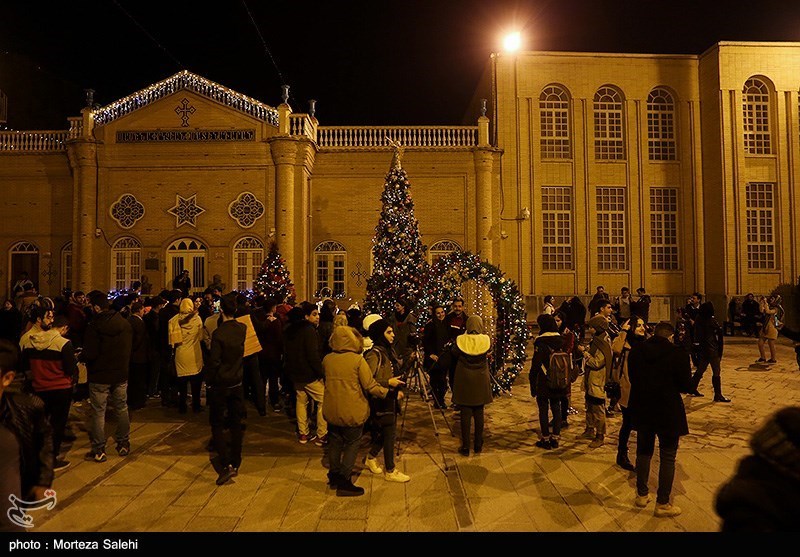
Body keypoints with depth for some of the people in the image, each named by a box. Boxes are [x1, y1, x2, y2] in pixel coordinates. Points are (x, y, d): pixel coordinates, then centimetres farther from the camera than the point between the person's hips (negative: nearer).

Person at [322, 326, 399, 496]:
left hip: (331, 411, 5)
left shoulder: (327, 359, -2)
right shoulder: (358, 360, -16)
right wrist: (389, 386, -1)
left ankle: (334, 477, 35)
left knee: (335, 442, 20)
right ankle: (344, 483, 14)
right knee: (351, 445, 11)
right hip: (352, 412, -5)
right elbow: (370, 386, -16)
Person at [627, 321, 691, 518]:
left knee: (643, 452, 19)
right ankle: (662, 504, 16)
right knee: (667, 458, 9)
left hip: (641, 411, 4)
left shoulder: (636, 351, -4)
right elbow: (686, 386, -9)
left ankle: (642, 495, 31)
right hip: (668, 413, -4)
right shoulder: (678, 354, -16)